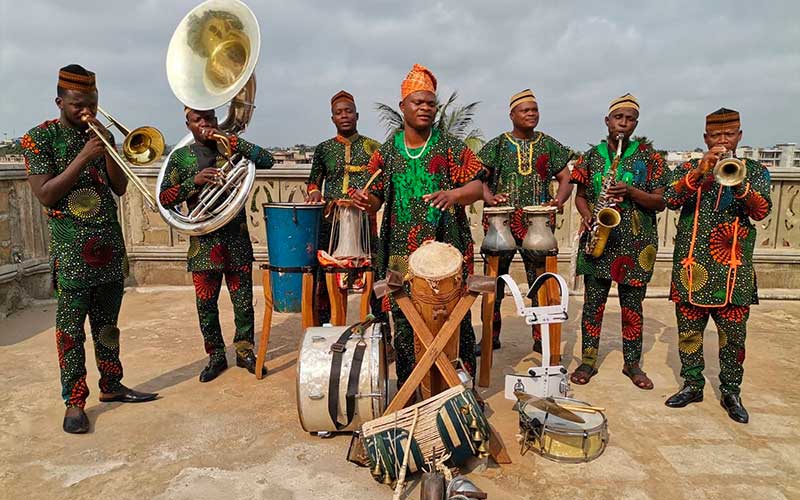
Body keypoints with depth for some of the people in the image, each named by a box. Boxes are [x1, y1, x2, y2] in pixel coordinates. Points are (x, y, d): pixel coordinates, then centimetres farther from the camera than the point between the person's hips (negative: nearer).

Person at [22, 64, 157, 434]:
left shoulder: (101, 135, 11)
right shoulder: (39, 138, -2)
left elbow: (120, 188, 4)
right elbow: (45, 195, -11)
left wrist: (106, 147, -7)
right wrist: (83, 157, -17)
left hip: (110, 244, 5)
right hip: (71, 250, -4)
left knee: (107, 323, 12)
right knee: (71, 328, -1)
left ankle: (111, 386, 24)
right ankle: (74, 401, 7)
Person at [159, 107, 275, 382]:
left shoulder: (232, 149, 6)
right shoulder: (180, 157, 6)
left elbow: (267, 160, -9)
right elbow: (164, 197, 0)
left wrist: (230, 139, -13)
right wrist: (194, 181, -15)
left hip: (236, 237, 0)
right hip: (203, 241, 1)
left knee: (243, 300, 5)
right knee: (205, 304, 7)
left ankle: (245, 351, 23)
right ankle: (216, 356, 23)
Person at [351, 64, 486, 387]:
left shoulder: (451, 148, 2)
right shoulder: (387, 151, 9)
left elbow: (477, 187, -5)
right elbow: (376, 197, 11)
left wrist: (453, 194, -26)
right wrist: (366, 202, -13)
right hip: (401, 254, 2)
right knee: (404, 325, 8)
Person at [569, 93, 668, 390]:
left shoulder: (648, 156, 3)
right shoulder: (592, 156, 8)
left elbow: (660, 202, 0)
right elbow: (580, 195, 13)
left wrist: (630, 192, -17)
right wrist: (586, 215, -8)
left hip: (636, 241, -1)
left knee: (632, 304, 7)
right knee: (593, 301, 3)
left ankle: (632, 364, 22)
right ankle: (588, 361, 15)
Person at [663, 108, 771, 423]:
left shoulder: (755, 171, 9)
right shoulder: (689, 169, 9)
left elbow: (761, 211, -7)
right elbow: (671, 199, -9)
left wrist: (739, 181, -24)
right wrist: (700, 171, -23)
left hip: (734, 270, 0)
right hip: (691, 265, 1)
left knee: (733, 335, 4)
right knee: (689, 331, 7)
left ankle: (731, 393, 20)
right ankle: (692, 386, 22)